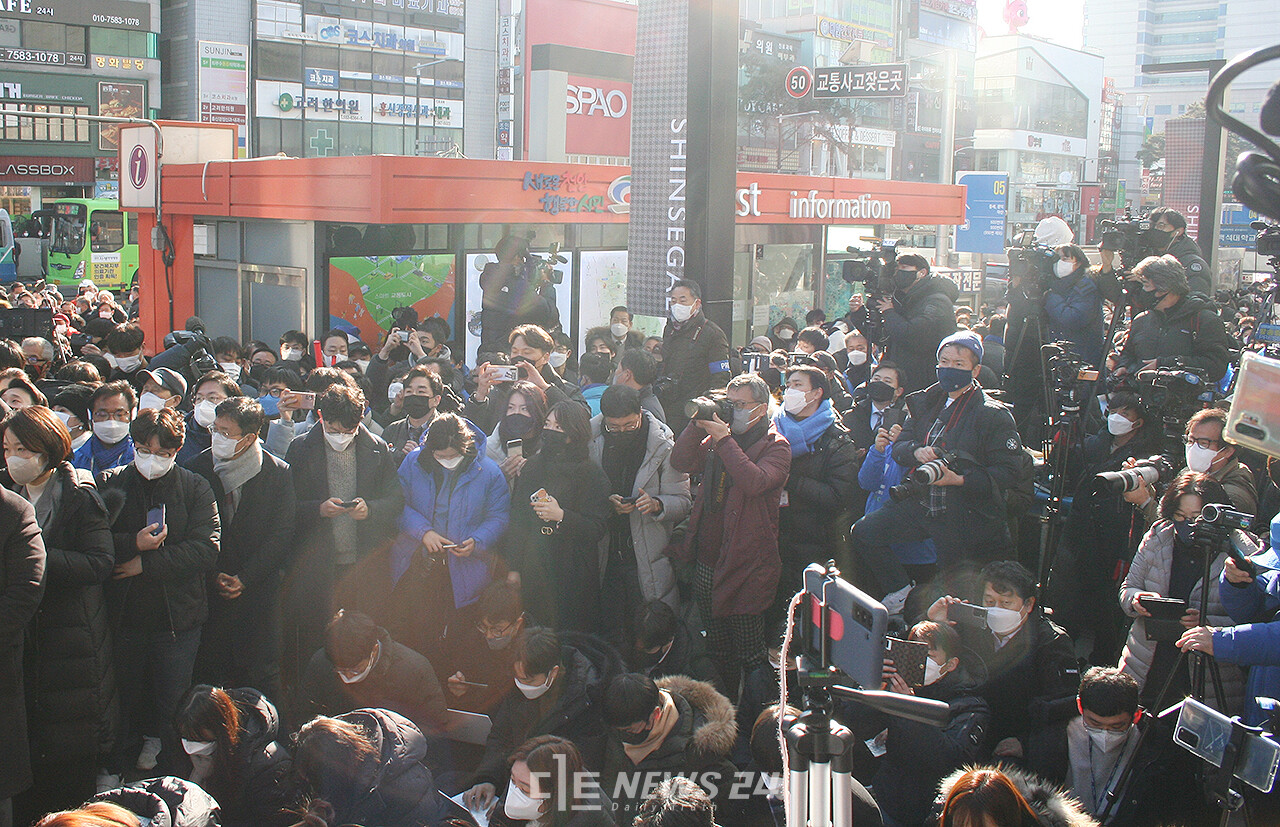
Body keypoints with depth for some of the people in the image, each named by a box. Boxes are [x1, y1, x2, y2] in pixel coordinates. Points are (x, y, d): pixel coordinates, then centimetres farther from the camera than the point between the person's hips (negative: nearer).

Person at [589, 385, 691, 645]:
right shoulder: (591, 442, -2)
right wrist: (606, 504, -14)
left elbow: (683, 501, -3)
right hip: (605, 553, 1)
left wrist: (656, 505, -24)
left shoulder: (663, 446, -5)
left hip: (648, 558, -1)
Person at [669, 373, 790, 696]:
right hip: (707, 560, 6)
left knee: (750, 654, 1)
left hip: (745, 566, -6)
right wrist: (699, 424, -9)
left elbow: (755, 481, -25)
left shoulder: (776, 446, -6)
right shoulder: (717, 439, 12)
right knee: (718, 652, 16)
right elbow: (681, 462, 1)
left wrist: (723, 438, -22)